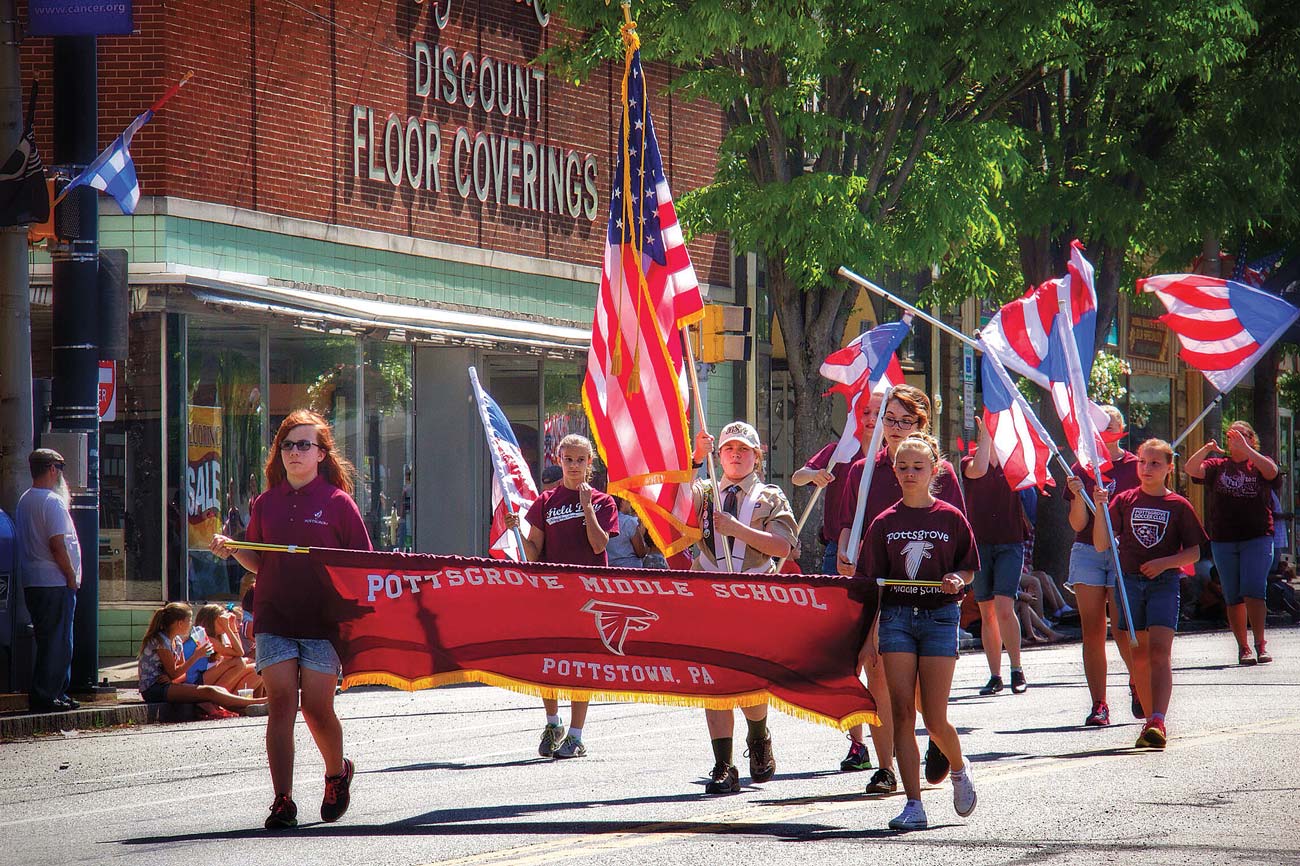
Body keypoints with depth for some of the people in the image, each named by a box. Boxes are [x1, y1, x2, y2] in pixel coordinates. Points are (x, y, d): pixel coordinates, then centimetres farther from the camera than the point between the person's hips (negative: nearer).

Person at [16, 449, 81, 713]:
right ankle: (44, 696, -5)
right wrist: (71, 577, -11)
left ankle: (58, 693, 19)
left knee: (54, 641, 15)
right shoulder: (52, 502, -14)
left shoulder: (24, 501, 15)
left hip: (33, 582, 9)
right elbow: (57, 544, -19)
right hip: (55, 583, -9)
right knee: (57, 642, -5)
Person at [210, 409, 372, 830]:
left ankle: (337, 772, 27)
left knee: (316, 707, -3)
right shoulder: (266, 503, 11)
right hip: (274, 618, 3)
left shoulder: (337, 502, 1)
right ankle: (282, 800, -5)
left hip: (322, 619, -3)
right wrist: (232, 550, -2)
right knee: (281, 701, -5)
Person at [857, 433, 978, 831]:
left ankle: (959, 768, 28)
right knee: (902, 713, -5)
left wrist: (957, 580, -14)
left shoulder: (950, 518, 2)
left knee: (934, 719, -4)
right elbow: (871, 583, 6)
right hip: (896, 617, 2)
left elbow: (969, 569, 10)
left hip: (939, 617, -2)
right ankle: (913, 805, -3)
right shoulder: (886, 522, 6)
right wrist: (869, 634, 1)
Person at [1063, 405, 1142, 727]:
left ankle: (1138, 684, 20)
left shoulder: (1134, 467, 3)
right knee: (1092, 631, -3)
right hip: (1088, 552, 2)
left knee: (1123, 630, -8)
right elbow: (1078, 524, 4)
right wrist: (1079, 496, -14)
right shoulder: (1081, 470, 8)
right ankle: (1098, 704, 0)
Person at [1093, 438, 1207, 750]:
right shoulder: (1124, 501, 8)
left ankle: (1157, 722, -26)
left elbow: (1194, 552, 4)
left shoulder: (1178, 505, 3)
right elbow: (1101, 545, 2)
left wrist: (1165, 563, -13)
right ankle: (1152, 720, 14)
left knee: (1159, 651, -16)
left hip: (1164, 583, -3)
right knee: (1139, 656, 5)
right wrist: (1100, 509, -12)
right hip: (1129, 581, 3)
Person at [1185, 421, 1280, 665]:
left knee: (1254, 591, -15)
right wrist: (1206, 450, -20)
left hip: (1257, 538, -3)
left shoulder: (1259, 465, 6)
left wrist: (1245, 448, -23)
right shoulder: (1218, 466, 12)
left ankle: (1260, 643, -9)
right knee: (1233, 598, 4)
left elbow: (1271, 471, -17)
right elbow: (1191, 470, -3)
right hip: (1223, 541, 3)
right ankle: (1243, 647, 10)